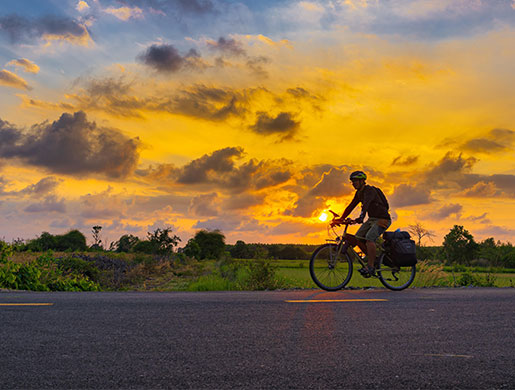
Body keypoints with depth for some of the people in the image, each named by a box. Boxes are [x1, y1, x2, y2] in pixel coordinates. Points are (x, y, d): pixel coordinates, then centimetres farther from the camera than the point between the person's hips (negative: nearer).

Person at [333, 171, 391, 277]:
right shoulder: (359, 193, 7)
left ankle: (370, 267, -22)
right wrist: (341, 219, -1)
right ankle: (372, 259, 11)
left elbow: (366, 204, -38)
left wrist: (360, 217, -53)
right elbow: (351, 206, 9)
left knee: (369, 238, -28)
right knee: (358, 238, -4)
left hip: (382, 219, -9)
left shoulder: (370, 190, -20)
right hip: (371, 219, 9)